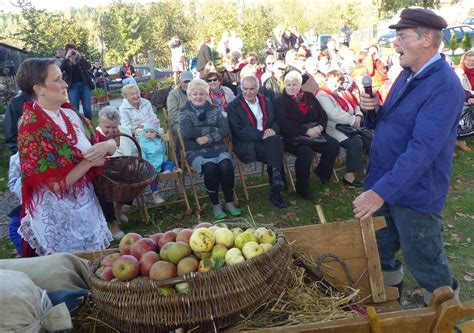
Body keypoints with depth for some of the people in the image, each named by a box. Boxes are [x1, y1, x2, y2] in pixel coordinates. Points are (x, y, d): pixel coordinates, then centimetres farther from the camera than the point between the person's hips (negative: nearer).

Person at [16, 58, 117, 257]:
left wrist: (105, 146, -15)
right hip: (57, 216, -7)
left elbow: (111, 144, 7)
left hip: (87, 206, 7)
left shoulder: (69, 114, 3)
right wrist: (89, 161, -15)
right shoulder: (32, 128, -18)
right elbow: (56, 184, -22)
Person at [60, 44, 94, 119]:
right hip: (73, 87, -1)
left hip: (85, 85, 1)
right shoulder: (66, 62, 8)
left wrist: (80, 57, -18)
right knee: (74, 109, -2)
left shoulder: (81, 60, 10)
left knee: (87, 109, 1)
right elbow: (60, 70, -12)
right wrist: (67, 58, -17)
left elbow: (89, 66, -9)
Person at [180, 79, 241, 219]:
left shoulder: (215, 109, 12)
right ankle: (215, 205, -16)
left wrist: (208, 137, -16)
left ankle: (230, 203, -13)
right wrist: (214, 129, -9)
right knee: (210, 166, -32)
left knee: (226, 165, -29)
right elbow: (189, 133, -12)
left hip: (217, 148, 2)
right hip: (196, 151, -2)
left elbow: (226, 130, -1)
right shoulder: (184, 112, 6)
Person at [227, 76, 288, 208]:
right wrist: (261, 135, -19)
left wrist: (273, 130, -10)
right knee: (275, 152, -29)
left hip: (269, 139, 5)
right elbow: (239, 131, -10)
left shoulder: (266, 102, 18)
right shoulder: (234, 106, 1)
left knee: (276, 141, -30)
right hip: (246, 145, -4)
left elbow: (276, 121, 15)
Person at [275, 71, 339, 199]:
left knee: (333, 144, -16)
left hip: (315, 132, 5)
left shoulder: (309, 96, 16)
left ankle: (322, 171, 12)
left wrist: (319, 127, -11)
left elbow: (322, 114, 12)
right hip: (293, 137, -5)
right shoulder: (280, 102, 0)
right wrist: (307, 131, -20)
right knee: (306, 152, -33)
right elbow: (285, 124, -13)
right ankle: (302, 189, -15)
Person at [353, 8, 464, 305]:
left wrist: (382, 191, -37)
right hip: (385, 180, 8)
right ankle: (387, 274, 50)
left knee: (423, 259, 12)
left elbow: (423, 149, -32)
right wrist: (374, 108, -6)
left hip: (415, 191, -8)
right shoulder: (408, 74, 6)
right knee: (379, 242, 24)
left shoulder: (444, 87, -24)